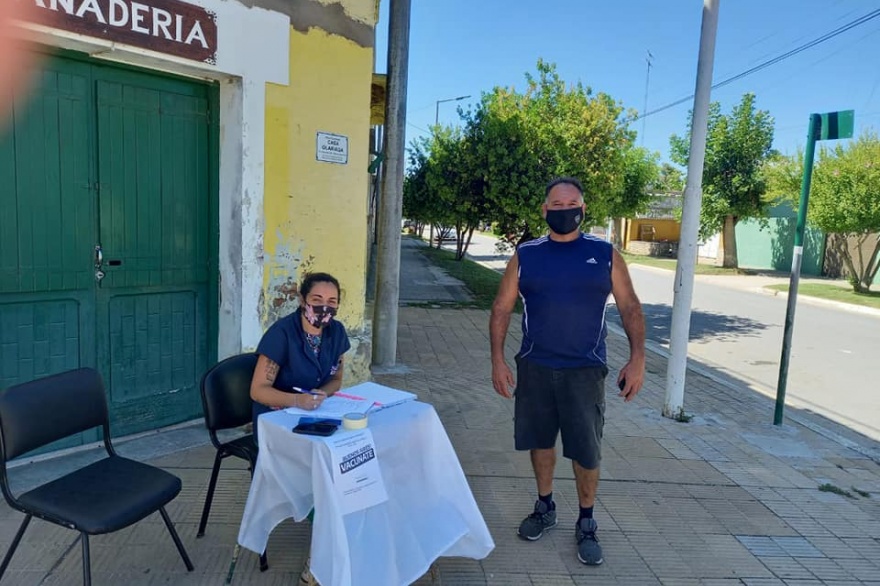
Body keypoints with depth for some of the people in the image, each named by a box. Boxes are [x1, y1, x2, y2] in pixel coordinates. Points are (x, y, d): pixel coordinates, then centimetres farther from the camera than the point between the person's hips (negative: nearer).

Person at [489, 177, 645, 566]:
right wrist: (497, 360, -6)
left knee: (586, 450, 5)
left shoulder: (605, 255, 0)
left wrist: (637, 359, -9)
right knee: (540, 441, 14)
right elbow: (501, 309, 2)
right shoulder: (525, 256, 1)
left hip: (585, 370, -1)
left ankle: (586, 524, 26)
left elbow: (630, 308, 1)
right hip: (535, 367, 2)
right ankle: (545, 507, 37)